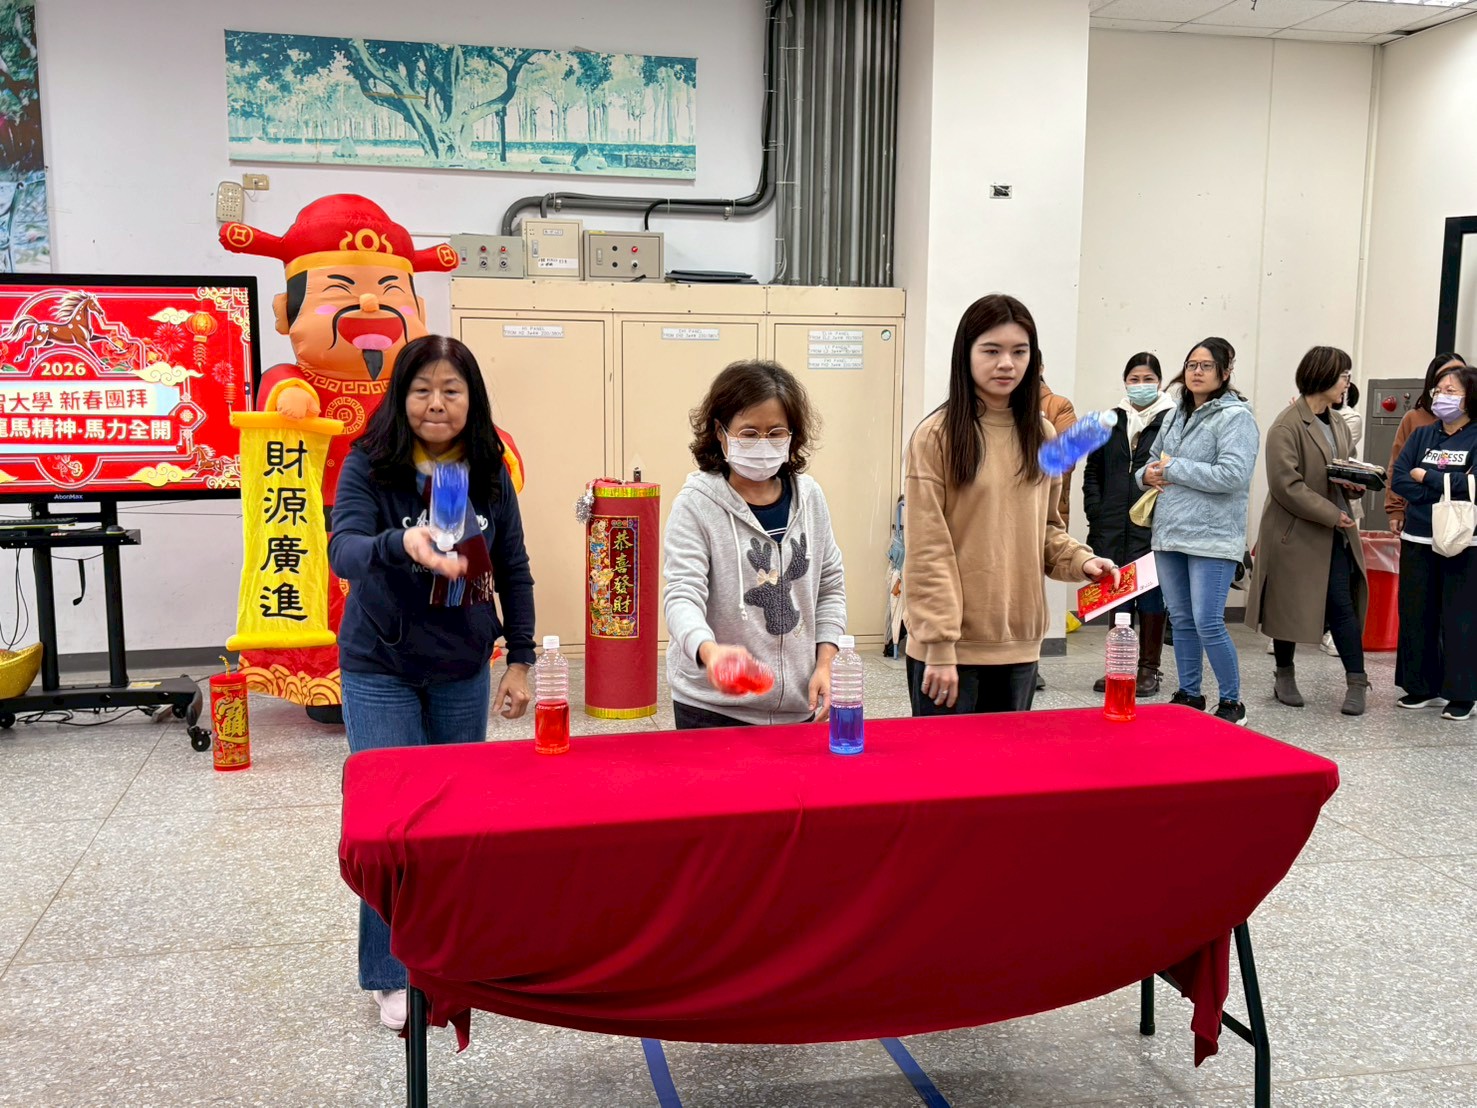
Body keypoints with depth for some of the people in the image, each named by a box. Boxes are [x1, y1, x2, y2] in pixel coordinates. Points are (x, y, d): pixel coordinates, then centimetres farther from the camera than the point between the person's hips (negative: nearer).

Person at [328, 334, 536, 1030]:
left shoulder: (489, 473, -4)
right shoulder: (369, 465, -14)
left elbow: (513, 570, 4)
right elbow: (343, 549, -30)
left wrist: (520, 659, 1)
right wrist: (402, 545, -51)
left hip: (462, 671, 3)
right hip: (381, 671, -3)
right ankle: (392, 974, 15)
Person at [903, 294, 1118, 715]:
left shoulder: (1042, 435, 9)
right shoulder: (937, 435, -8)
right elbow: (927, 549, -11)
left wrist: (1079, 560, -2)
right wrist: (939, 645, -15)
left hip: (1019, 642, 5)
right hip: (951, 647, -5)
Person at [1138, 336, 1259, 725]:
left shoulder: (1236, 417, -8)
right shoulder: (1175, 415, 15)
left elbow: (1233, 475, -20)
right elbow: (1154, 459, 25)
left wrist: (1175, 470, -15)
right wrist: (1148, 473, 1)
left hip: (1212, 538, -7)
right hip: (1169, 533, 7)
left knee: (1208, 623, -8)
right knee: (1181, 620, 13)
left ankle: (1232, 702, 8)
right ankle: (1188, 694, 26)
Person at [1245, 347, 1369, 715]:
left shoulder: (1338, 423, 11)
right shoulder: (1287, 427, -14)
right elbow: (1287, 486, -20)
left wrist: (1355, 484, -2)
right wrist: (1333, 515, -19)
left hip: (1335, 533, 6)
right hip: (1294, 533, -6)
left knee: (1343, 605, -1)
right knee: (1288, 607, 8)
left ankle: (1356, 683, 5)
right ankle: (1285, 676, 24)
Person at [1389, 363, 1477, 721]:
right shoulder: (1421, 435, 10)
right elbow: (1399, 480, -2)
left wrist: (1426, 477, -8)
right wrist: (1444, 490, -14)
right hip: (1418, 540, 5)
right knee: (1416, 615, 8)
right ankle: (1423, 688, 19)